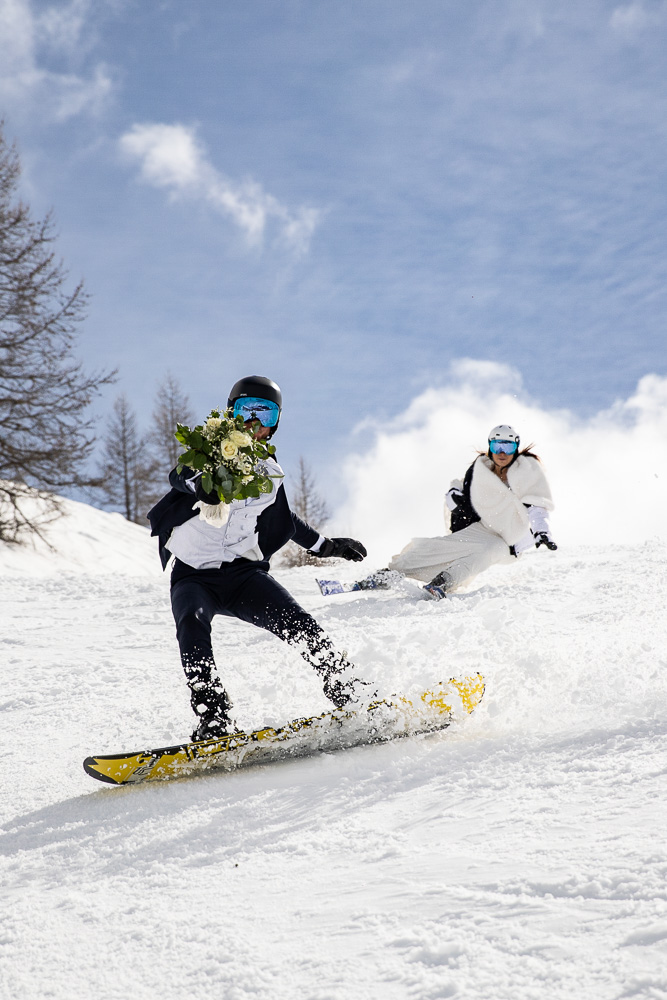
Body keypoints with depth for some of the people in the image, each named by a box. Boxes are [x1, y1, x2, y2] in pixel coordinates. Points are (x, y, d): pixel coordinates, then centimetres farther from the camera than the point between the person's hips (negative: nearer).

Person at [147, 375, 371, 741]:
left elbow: (283, 517, 33)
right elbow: (179, 475, -22)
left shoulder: (271, 472, 14)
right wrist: (200, 483, -45)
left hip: (244, 571, 3)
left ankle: (353, 696, -12)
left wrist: (325, 545, 35)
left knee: (297, 623, -21)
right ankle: (213, 723, -39)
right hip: (194, 576, -2)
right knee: (192, 624, -33)